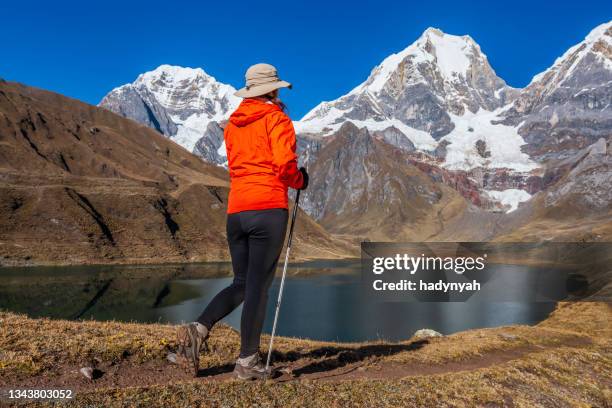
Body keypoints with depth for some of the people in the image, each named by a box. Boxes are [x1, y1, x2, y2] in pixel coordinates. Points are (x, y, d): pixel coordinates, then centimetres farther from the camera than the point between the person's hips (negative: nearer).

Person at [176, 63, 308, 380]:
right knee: (258, 286, 0)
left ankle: (198, 329, 0)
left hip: (236, 211, 6)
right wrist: (300, 181, 7)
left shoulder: (232, 125, 18)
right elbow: (285, 165, -12)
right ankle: (247, 362, 7)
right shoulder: (276, 119, 0)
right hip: (269, 209, -6)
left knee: (241, 283, 16)